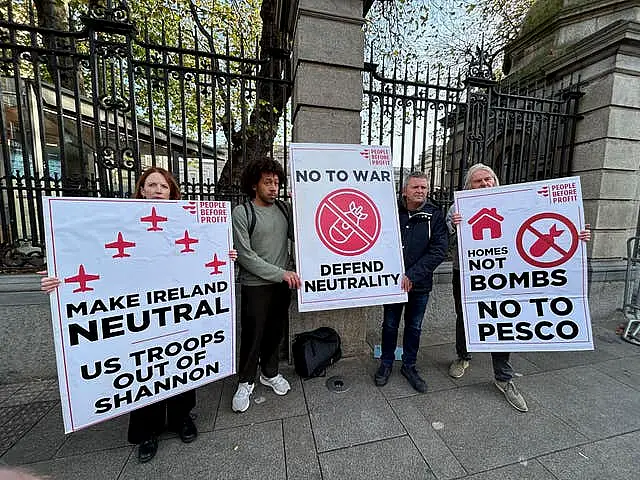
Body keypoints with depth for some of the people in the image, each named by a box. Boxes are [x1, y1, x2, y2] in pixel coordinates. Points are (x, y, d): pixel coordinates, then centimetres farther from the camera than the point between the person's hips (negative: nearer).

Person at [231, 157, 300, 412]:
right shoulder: (241, 213, -10)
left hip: (282, 285, 4)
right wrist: (281, 273, -17)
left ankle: (270, 373, 40)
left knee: (276, 331, 17)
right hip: (255, 286, -4)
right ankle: (245, 382, 33)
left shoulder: (284, 209, 3)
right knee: (252, 335, 9)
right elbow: (245, 255, -15)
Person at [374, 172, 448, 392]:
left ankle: (409, 366, 38)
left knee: (414, 327, 17)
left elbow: (439, 250, -9)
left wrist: (412, 276, -17)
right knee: (390, 325, 14)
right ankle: (386, 363, 35)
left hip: (420, 284, 1)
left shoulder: (435, 215, -3)